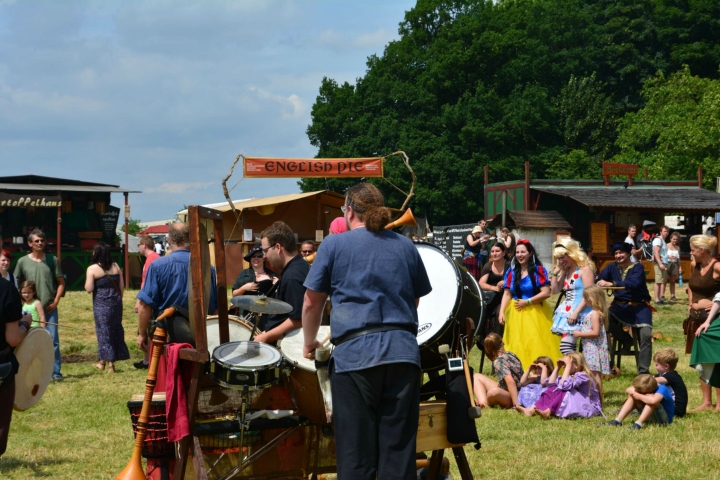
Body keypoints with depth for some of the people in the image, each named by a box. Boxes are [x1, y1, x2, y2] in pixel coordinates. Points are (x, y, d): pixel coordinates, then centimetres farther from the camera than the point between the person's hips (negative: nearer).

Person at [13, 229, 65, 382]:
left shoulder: (53, 260, 4)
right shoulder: (23, 262, 2)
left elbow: (61, 283, 8)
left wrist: (56, 302, -2)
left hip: (50, 308, 0)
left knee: (53, 340, -3)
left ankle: (56, 372, 1)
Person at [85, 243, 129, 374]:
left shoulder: (92, 269, -10)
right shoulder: (116, 267, 4)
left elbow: (89, 289, -13)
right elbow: (122, 286, 7)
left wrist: (87, 283, 7)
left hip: (101, 304, -4)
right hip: (116, 302, 4)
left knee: (104, 331, 3)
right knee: (115, 330, 11)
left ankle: (110, 363, 4)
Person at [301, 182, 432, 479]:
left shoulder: (334, 245, 5)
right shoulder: (405, 247, 15)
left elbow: (312, 304, 8)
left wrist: (309, 344, 24)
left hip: (355, 354, -3)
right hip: (403, 351, 3)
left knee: (356, 454, 0)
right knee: (399, 451, 5)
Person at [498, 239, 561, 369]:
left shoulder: (538, 270, -1)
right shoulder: (511, 272, 10)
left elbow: (546, 293, -8)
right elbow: (507, 294, 7)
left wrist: (527, 302, -11)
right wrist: (501, 312, -6)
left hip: (535, 314, -3)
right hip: (516, 314, 3)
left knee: (536, 346, -9)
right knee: (518, 346, -1)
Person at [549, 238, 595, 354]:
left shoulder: (585, 269, -9)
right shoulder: (565, 271, 16)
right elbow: (555, 291, 20)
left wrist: (576, 312, -22)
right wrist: (555, 273, 8)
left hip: (580, 314, -9)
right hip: (567, 313, 9)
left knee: (566, 346, -20)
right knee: (565, 346, 4)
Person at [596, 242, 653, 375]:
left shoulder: (638, 267, -7)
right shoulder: (612, 267, 7)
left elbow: (633, 283, -26)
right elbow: (598, 280, -2)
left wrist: (611, 284, -38)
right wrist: (598, 283, -28)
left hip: (639, 305, -3)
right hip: (621, 305, 3)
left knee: (646, 335, -23)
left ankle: (643, 371, -14)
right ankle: (625, 339, -2)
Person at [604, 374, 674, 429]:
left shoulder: (662, 389, -28)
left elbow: (653, 401, -48)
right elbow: (628, 390, -6)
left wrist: (639, 396, -31)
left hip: (665, 419, -8)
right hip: (650, 417, 8)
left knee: (651, 399, -33)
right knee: (632, 396, -6)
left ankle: (638, 423, -39)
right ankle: (618, 421, -16)